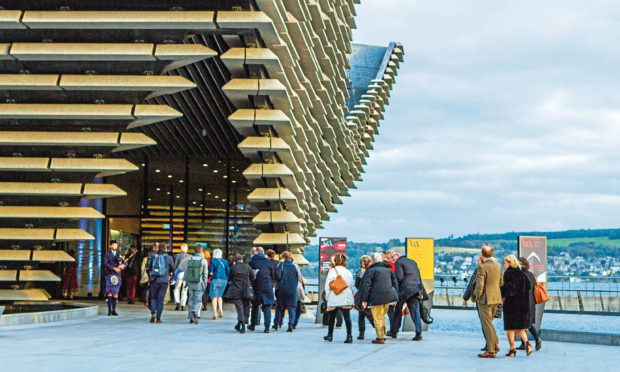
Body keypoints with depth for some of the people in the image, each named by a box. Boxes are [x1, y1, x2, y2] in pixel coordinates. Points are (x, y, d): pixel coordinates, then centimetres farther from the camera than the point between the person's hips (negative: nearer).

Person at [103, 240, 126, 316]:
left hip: (117, 275, 3)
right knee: (109, 293, -5)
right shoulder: (107, 254, 2)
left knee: (115, 293, 2)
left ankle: (114, 310, 6)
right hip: (109, 275, -3)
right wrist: (114, 268, -19)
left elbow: (125, 262, 7)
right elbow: (105, 264, -10)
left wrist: (123, 265, -16)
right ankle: (109, 310, -2)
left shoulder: (119, 254, 14)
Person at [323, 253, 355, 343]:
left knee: (331, 317, 13)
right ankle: (349, 336, -12)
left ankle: (330, 335, 26)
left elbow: (327, 286, -5)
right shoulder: (349, 273, 6)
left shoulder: (332, 271, -4)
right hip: (346, 299, 2)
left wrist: (327, 295, 7)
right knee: (347, 317, -3)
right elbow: (351, 287, 12)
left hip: (334, 300, -2)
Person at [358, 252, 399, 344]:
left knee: (377, 318, 0)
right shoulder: (388, 270, 17)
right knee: (382, 316, 20)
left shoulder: (371, 270, -4)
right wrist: (395, 297, 21)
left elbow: (366, 285, -9)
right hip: (388, 296, 6)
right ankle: (383, 335, 22)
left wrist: (364, 299, -7)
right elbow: (395, 284, 18)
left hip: (377, 298, -6)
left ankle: (380, 337, 0)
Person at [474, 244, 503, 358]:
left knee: (487, 324, -1)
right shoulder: (498, 266, 5)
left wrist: (478, 297, -6)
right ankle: (495, 344, 13)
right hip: (496, 298, 7)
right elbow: (501, 282, 13)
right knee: (489, 322, 21)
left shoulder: (482, 267, -17)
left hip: (485, 299, -7)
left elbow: (480, 285, -19)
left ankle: (491, 351, 1)